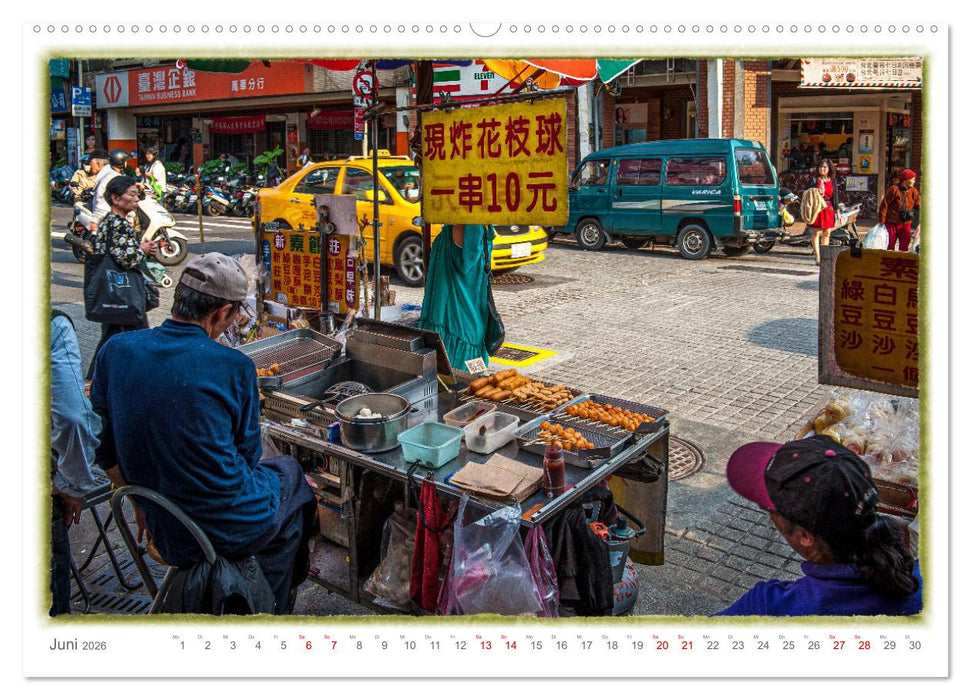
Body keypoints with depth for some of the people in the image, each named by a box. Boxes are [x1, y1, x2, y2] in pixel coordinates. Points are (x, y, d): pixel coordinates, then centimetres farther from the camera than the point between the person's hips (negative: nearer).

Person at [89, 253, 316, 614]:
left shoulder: (116, 351, -6)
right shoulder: (234, 367, -18)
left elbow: (106, 453, 2)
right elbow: (248, 453, -5)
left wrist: (144, 493, 15)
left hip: (165, 533, 5)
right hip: (234, 529, -5)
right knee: (289, 471, 27)